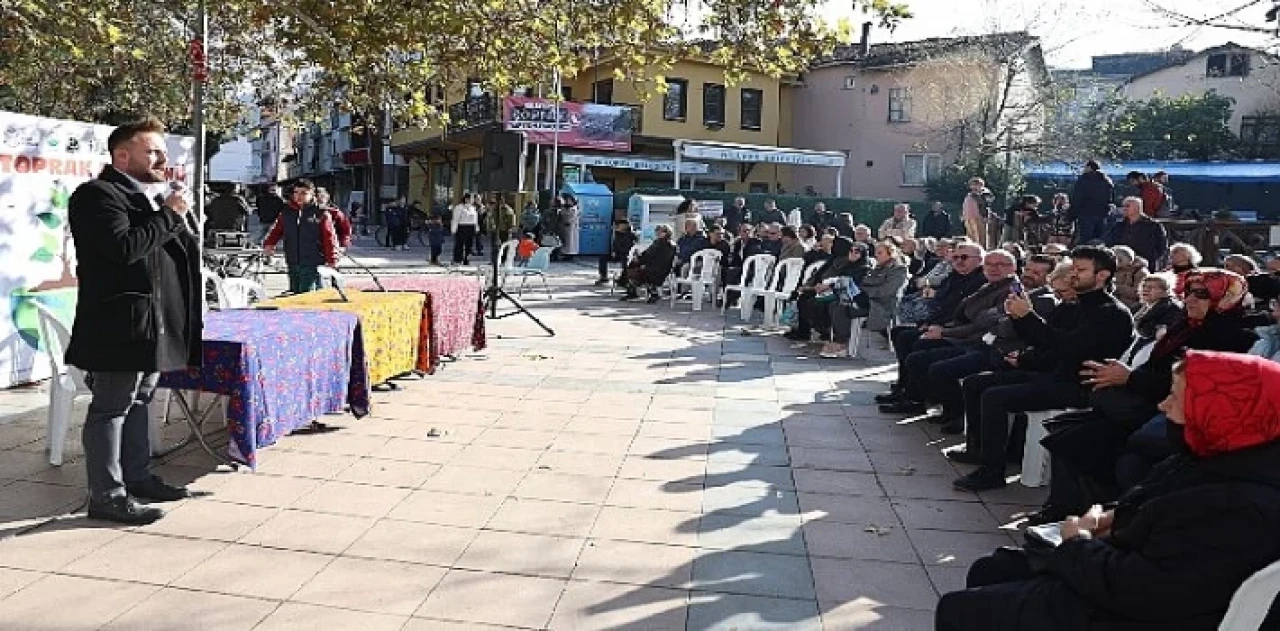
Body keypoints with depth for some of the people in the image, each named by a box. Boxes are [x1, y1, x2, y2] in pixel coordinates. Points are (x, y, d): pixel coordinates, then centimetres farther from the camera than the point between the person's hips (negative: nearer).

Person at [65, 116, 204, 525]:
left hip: (155, 323, 10)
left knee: (139, 402, 18)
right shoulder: (98, 195, -11)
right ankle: (106, 496, 2)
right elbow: (124, 247, -25)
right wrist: (169, 216, -16)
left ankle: (138, 477, 29)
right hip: (121, 325, -10)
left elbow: (178, 250, 26)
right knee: (111, 407, -4)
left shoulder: (150, 196, 19)